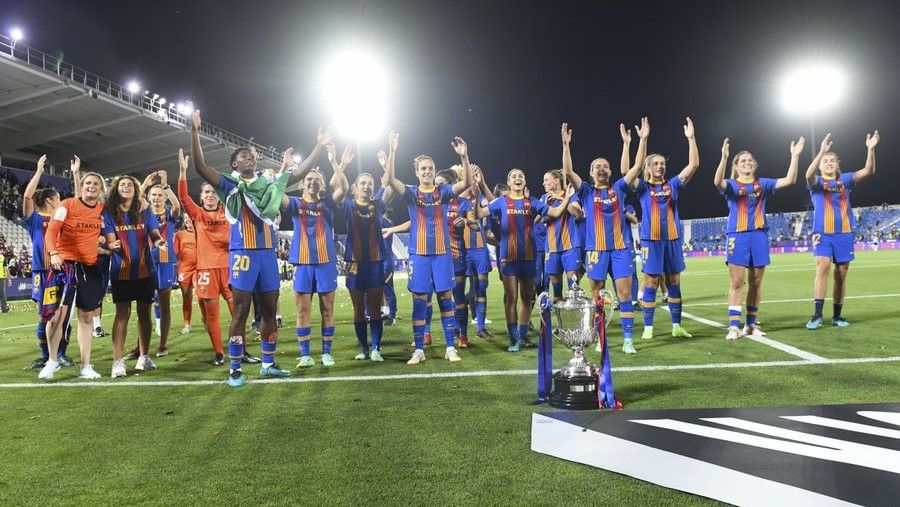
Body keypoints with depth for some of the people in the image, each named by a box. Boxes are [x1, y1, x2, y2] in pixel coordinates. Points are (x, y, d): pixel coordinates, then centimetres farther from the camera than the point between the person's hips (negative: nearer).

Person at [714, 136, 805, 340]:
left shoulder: (763, 184, 13)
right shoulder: (731, 184, 2)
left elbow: (789, 180, 2)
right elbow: (717, 182, -21)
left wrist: (795, 156, -7)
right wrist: (724, 157, -34)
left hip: (759, 236, 4)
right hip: (737, 236, -3)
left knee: (755, 283, 7)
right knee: (737, 282, -7)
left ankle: (751, 324, 17)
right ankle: (734, 326, -6)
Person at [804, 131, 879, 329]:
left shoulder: (845, 179, 10)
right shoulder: (816, 182, 2)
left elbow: (868, 172, -4)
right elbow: (809, 174, -22)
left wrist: (870, 149, -18)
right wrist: (821, 151, -33)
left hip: (845, 234, 3)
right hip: (823, 234, -3)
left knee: (841, 274, 6)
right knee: (822, 268, -18)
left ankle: (837, 315, 16)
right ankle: (817, 315, -19)